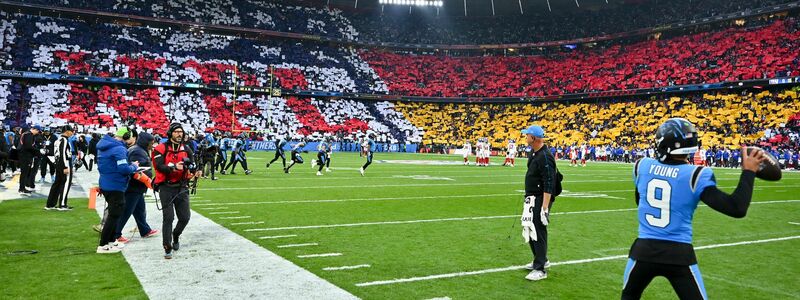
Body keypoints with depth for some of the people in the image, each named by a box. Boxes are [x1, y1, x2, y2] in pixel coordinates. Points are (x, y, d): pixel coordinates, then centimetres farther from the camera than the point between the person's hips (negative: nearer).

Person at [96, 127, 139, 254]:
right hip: (115, 186, -10)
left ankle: (110, 240, 29)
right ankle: (103, 245, 2)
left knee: (114, 213, 21)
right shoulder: (119, 149, -20)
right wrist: (134, 166, -7)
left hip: (105, 185, 10)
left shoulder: (105, 146, 12)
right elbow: (123, 168, -26)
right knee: (114, 215, -2)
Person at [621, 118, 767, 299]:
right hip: (679, 254, -2)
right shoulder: (695, 175, -12)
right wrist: (749, 172, -5)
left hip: (644, 250, 2)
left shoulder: (642, 166, -2)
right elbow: (737, 209, -14)